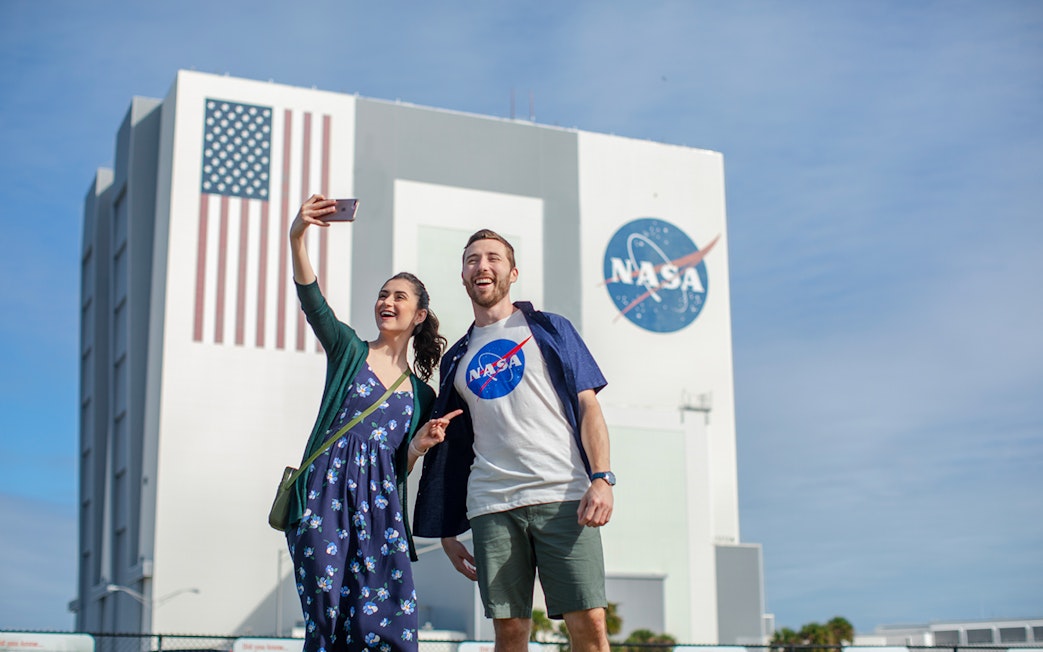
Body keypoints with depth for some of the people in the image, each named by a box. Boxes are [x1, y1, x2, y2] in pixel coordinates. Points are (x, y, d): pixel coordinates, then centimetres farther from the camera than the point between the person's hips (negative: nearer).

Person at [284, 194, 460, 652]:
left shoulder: (421, 393, 17)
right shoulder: (349, 350, 11)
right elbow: (311, 300, -7)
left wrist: (420, 444, -4)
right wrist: (297, 238, -22)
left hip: (380, 506, 2)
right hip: (327, 494, -2)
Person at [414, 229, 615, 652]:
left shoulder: (549, 330, 13)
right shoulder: (457, 359, 21)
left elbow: (588, 406, 5)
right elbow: (450, 449, 21)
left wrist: (601, 478, -11)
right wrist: (446, 531, 16)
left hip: (563, 497, -2)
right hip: (491, 506, 3)